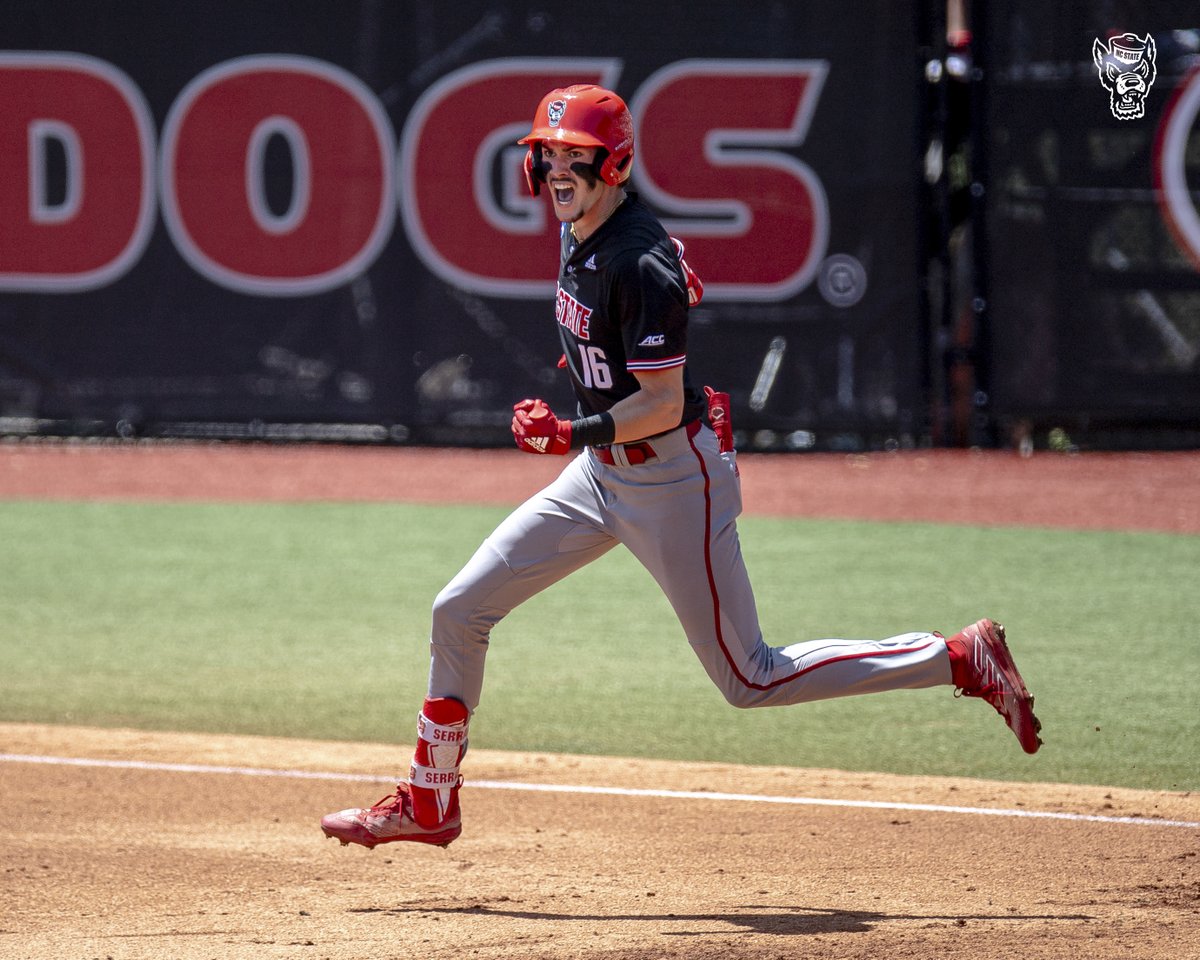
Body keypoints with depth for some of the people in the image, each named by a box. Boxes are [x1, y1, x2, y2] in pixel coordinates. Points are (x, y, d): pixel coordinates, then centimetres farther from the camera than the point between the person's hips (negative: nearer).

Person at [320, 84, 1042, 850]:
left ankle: (961, 659, 5)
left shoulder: (640, 265, -25)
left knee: (750, 680, -3)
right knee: (459, 612, 4)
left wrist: (573, 433, -37)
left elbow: (661, 406, -24)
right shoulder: (583, 231, 2)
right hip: (604, 472, 9)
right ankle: (429, 805, 17)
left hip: (671, 478, -9)